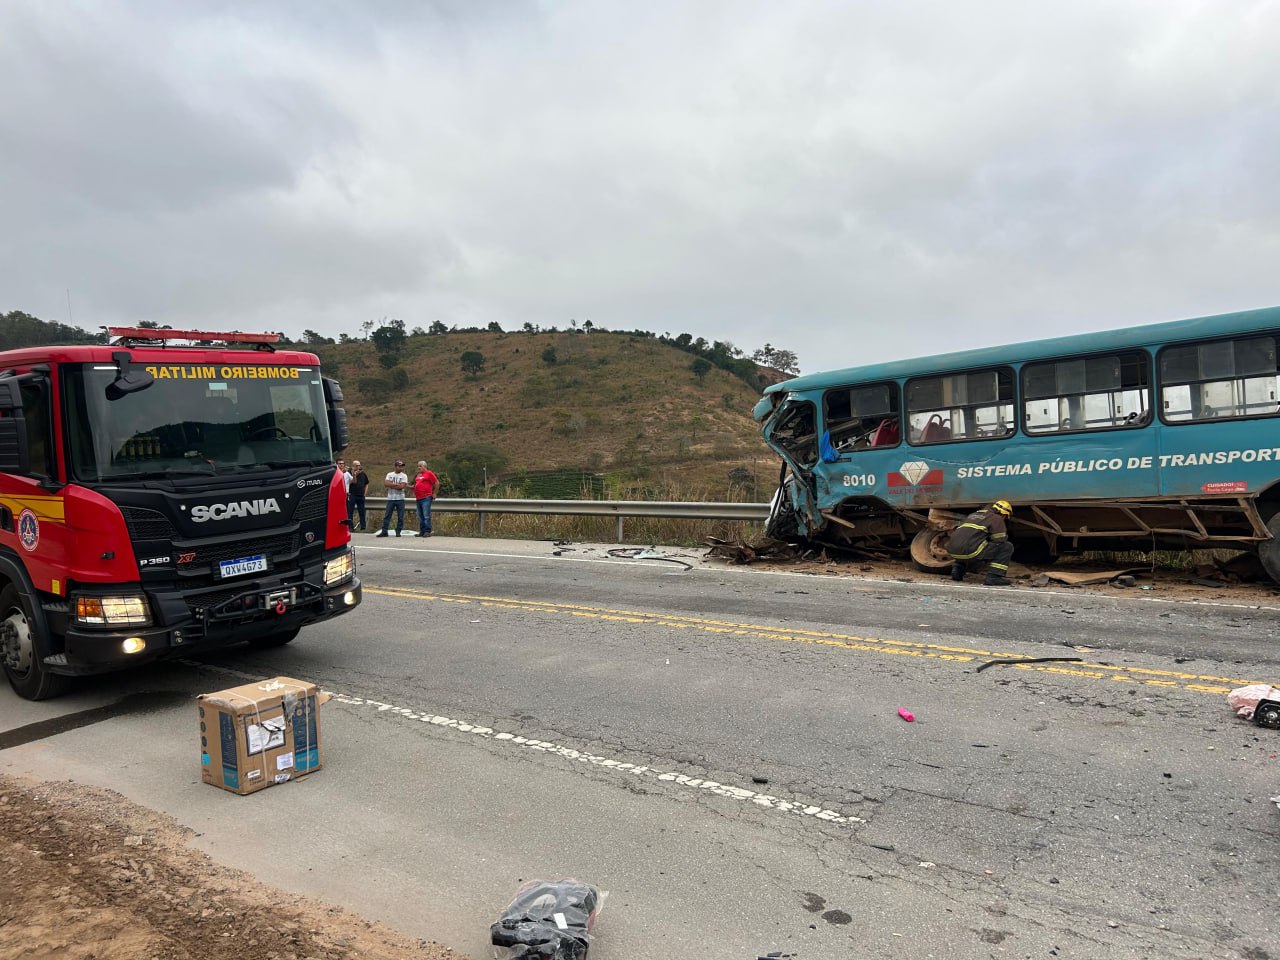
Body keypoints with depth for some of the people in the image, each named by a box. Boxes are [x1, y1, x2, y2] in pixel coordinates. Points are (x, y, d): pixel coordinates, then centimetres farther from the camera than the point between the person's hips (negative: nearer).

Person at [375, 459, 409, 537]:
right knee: (387, 516, 0)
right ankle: (384, 532, 3)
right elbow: (386, 483, -8)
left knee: (400, 517, 1)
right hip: (390, 498, 1)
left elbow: (401, 486, -12)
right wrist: (397, 484, -11)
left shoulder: (404, 476, 2)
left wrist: (391, 485, -7)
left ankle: (398, 532, 9)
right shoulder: (389, 474, 8)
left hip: (400, 499, -1)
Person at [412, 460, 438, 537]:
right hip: (418, 498, 8)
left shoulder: (429, 473, -2)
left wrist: (434, 493, -4)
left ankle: (427, 531, -8)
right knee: (420, 516, 9)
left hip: (426, 498, -8)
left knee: (426, 516, -10)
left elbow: (437, 483, -5)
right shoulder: (418, 475, 20)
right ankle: (422, 531, 14)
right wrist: (414, 492, 15)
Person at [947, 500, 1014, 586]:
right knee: (1007, 547, 5)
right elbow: (1000, 540, 5)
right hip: (971, 552, -7)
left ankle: (957, 570, 20)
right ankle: (993, 577, -5)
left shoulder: (973, 514, 32)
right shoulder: (996, 518, 9)